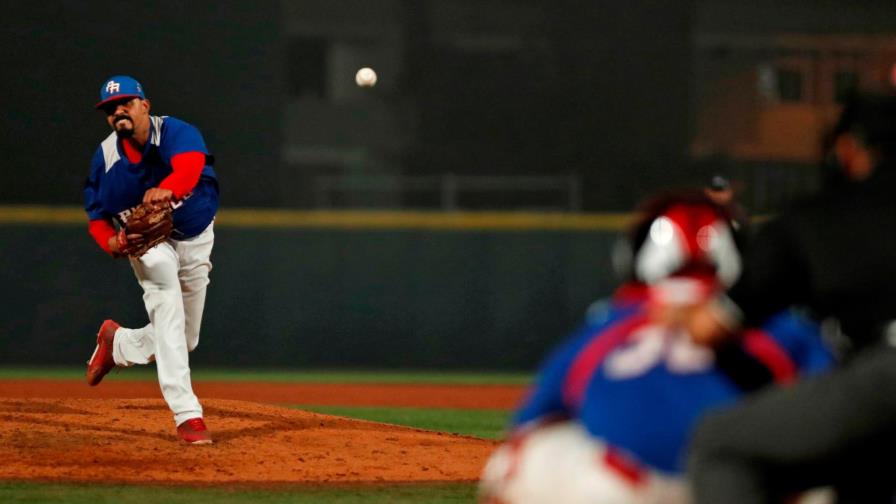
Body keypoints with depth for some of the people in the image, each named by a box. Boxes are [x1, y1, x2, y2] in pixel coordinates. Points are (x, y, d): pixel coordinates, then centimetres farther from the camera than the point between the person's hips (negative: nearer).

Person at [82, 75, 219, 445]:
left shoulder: (176, 133, -24)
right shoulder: (106, 158, -15)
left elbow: (190, 165, -47)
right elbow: (97, 217, -6)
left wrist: (167, 189, -69)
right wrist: (111, 241, -30)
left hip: (196, 240, 1)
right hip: (149, 243, -1)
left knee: (185, 341, 12)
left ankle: (118, 342, 43)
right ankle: (187, 414, -36)